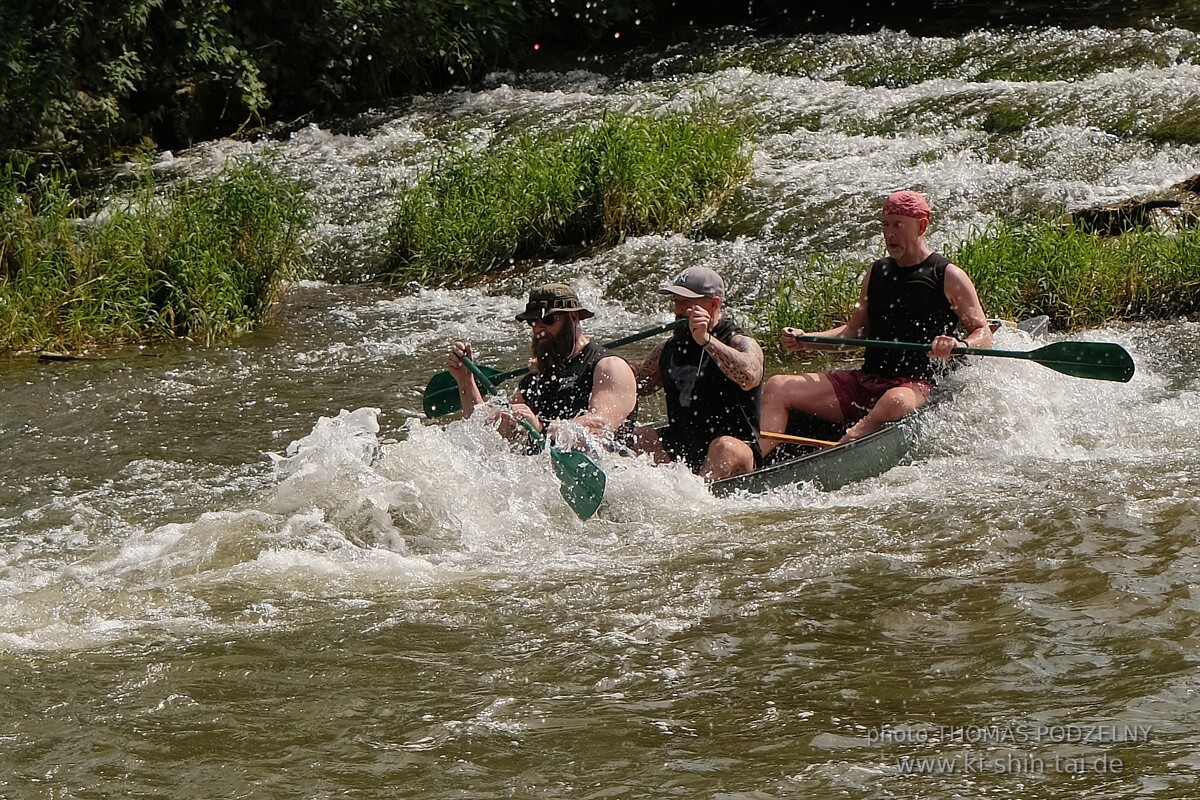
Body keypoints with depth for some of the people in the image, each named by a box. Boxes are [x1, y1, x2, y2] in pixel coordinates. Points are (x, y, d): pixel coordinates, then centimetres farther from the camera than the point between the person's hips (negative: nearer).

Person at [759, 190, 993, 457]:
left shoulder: (949, 278, 1)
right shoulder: (877, 273, 19)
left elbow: (984, 336, -2)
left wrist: (959, 345, -25)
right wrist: (805, 341, 9)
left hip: (915, 386, -6)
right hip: (864, 381, 6)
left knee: (895, 402, -43)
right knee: (777, 387, -11)